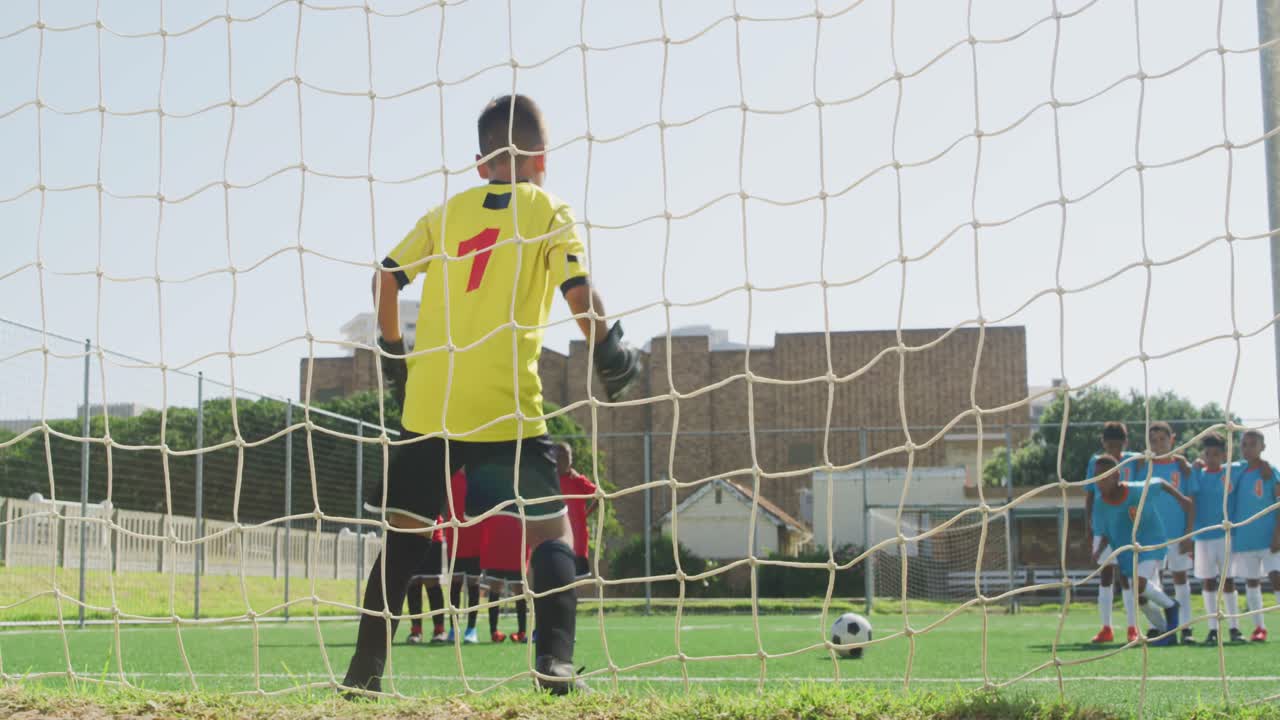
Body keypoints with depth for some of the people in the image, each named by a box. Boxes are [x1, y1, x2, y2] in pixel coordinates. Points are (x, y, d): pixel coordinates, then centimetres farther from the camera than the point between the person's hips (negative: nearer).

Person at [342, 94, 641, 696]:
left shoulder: (446, 212, 14)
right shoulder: (549, 212, 4)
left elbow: (385, 278, 11)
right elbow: (579, 292, -7)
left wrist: (393, 353, 21)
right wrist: (610, 356, 6)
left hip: (426, 404, 3)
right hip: (505, 408, -3)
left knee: (402, 534, 13)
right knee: (552, 529, 7)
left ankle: (364, 671, 12)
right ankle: (555, 660, -10)